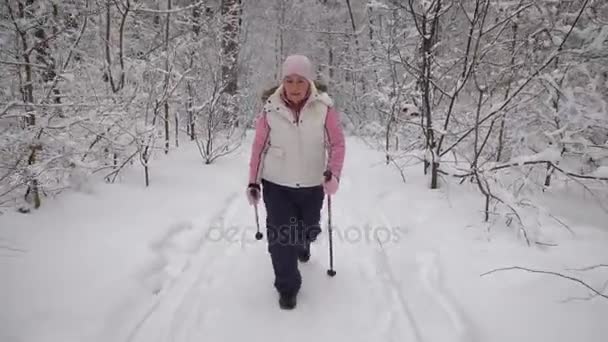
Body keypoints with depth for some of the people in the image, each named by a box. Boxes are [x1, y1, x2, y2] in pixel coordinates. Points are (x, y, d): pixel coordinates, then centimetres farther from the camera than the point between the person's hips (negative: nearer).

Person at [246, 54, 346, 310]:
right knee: (280, 234, -4)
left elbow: (337, 143, -6)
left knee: (309, 229, 21)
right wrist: (253, 181, 1)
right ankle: (287, 286, 16)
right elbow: (259, 146, -2)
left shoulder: (324, 108, -12)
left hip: (312, 184, 1)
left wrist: (333, 172, -21)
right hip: (276, 184, -1)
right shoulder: (271, 109, -10)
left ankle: (302, 245, 59)